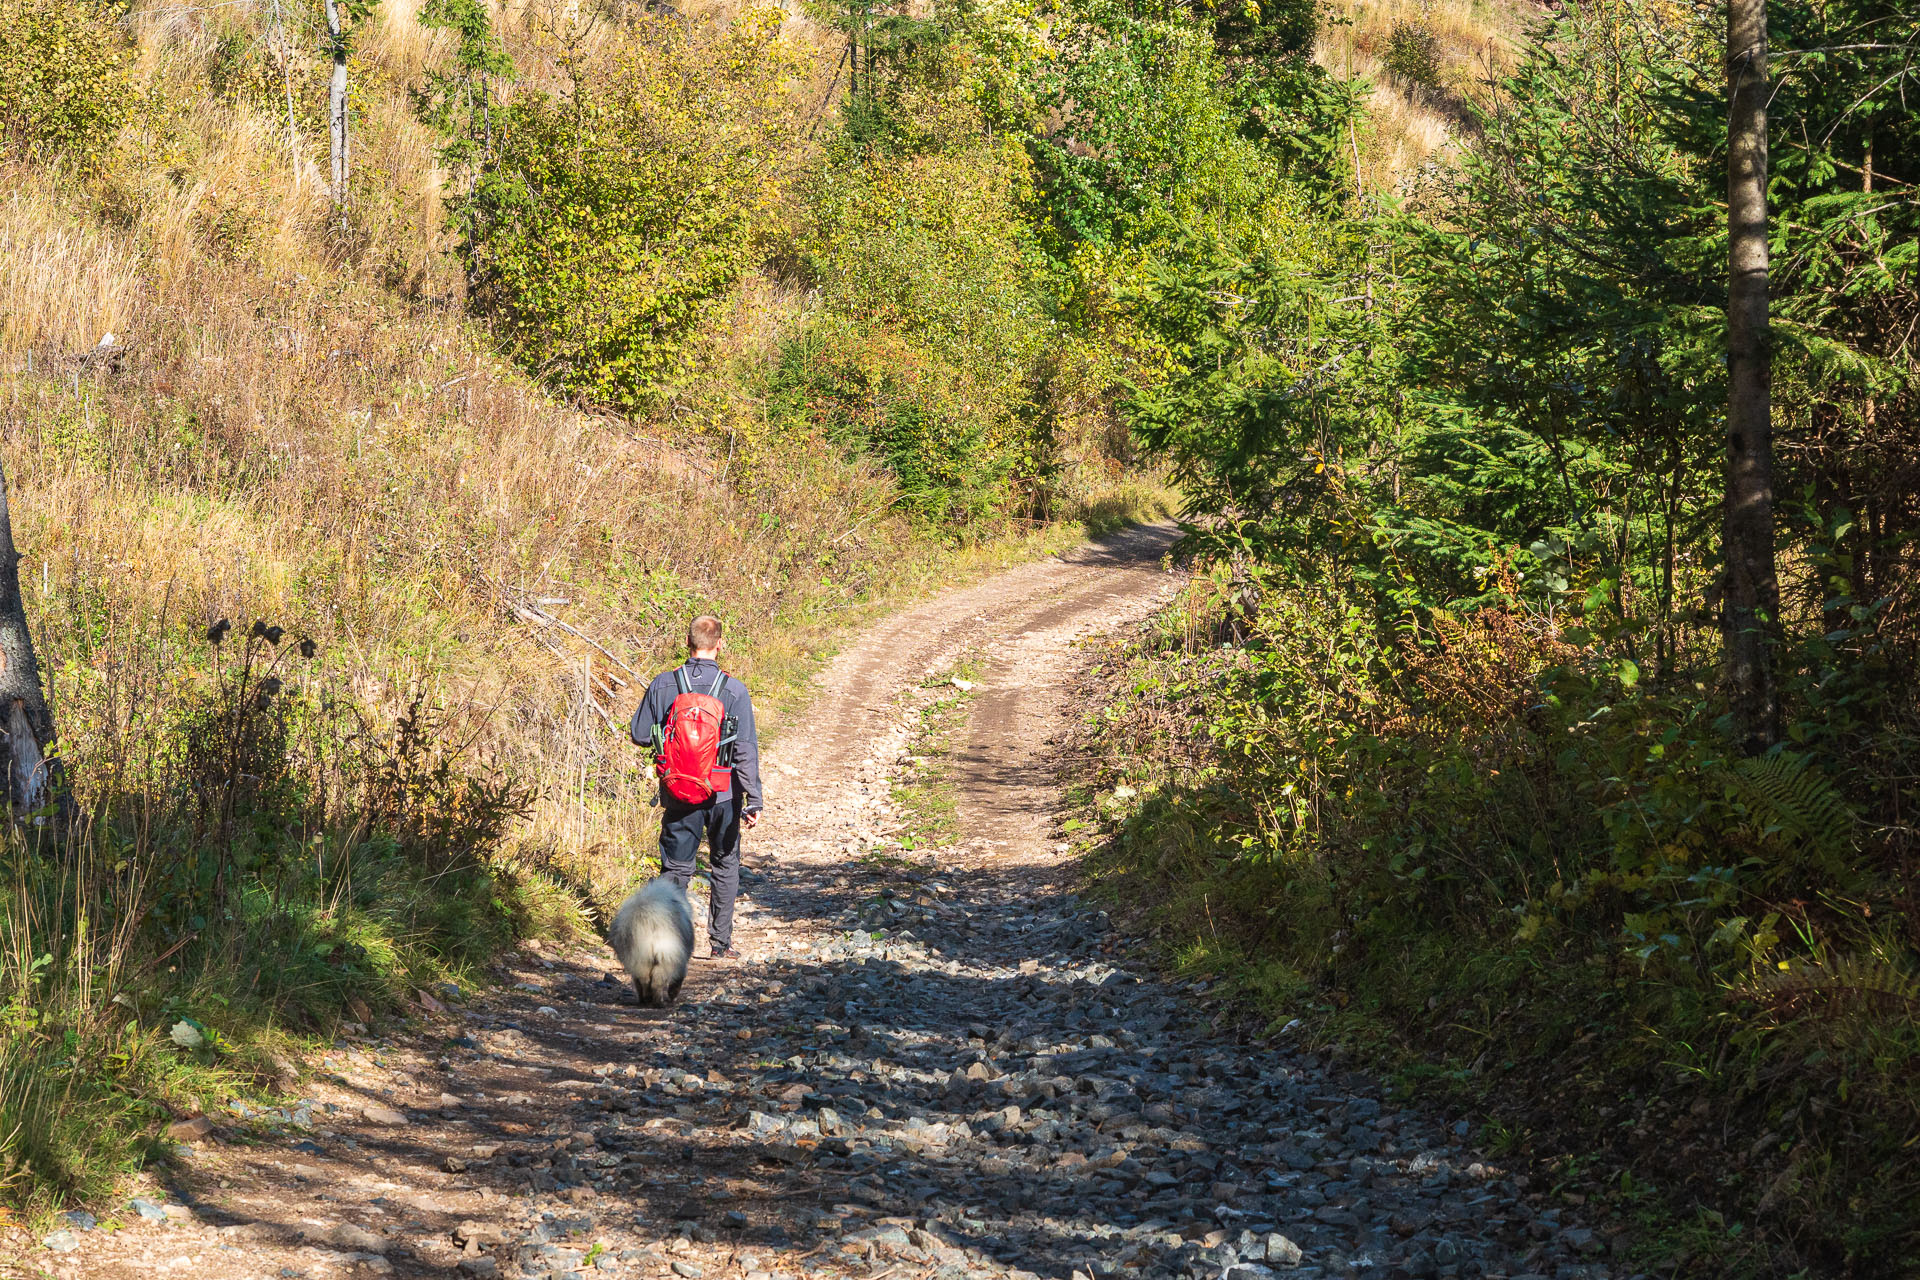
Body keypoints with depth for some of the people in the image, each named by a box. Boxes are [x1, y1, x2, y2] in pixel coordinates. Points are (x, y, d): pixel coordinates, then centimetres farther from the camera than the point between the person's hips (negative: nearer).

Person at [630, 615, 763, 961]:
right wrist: (754, 800, -10)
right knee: (725, 867, 16)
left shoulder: (663, 685, -5)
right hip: (723, 796, -1)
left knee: (676, 868, 9)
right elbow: (747, 750, -11)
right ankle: (721, 942, 16)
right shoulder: (734, 690, -10)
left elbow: (640, 735, 2)